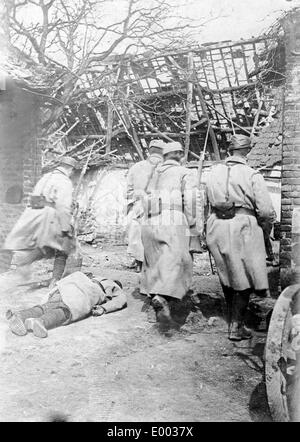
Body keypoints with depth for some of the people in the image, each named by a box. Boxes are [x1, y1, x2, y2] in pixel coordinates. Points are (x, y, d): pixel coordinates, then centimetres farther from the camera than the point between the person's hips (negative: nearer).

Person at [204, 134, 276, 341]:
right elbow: (266, 211, -9)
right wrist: (266, 228, 8)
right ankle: (236, 326, 12)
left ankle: (233, 318, 34)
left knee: (227, 275, 19)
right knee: (244, 278, 8)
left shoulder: (214, 172, 8)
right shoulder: (252, 175, -7)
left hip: (216, 226, 5)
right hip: (243, 227, -5)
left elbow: (210, 202, 6)